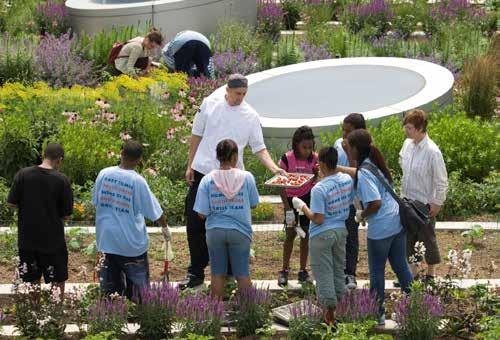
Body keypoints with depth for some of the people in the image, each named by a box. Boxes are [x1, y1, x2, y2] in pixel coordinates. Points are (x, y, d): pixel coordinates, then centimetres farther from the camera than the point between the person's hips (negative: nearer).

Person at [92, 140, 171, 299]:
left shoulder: (104, 174, -7)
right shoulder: (137, 181, -16)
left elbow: (96, 202, 6)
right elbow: (155, 211, -8)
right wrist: (165, 227, 10)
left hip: (106, 239, 4)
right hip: (131, 242, -3)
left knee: (110, 286, 13)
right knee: (137, 281, 12)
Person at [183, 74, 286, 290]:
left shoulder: (250, 116, -1)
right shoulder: (210, 104, 1)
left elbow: (259, 148, 1)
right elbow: (197, 135, 10)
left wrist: (274, 168, -15)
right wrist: (190, 165, 9)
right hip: (203, 172, 1)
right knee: (195, 224, 3)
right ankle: (196, 273, 14)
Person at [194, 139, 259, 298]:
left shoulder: (208, 180, -7)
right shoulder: (246, 177, -7)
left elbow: (202, 214, -7)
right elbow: (253, 204, 5)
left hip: (215, 231, 1)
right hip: (240, 231, -1)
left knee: (217, 274, 12)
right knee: (242, 274, 9)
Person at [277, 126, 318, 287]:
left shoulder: (314, 159, -13)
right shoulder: (287, 159, -20)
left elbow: (316, 183, 0)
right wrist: (288, 209, -17)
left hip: (308, 197, 2)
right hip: (291, 198, -2)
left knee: (305, 233, 5)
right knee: (291, 233, -2)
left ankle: (303, 271, 14)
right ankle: (284, 270, 8)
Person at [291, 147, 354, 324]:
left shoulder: (319, 189, -25)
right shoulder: (347, 180, -5)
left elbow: (318, 219, -22)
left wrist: (302, 206, -10)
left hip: (322, 235, -7)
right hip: (341, 230, 7)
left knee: (324, 273, 4)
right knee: (338, 269, 19)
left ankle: (330, 309, 7)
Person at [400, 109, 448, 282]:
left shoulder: (432, 151, -22)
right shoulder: (407, 144, -2)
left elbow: (441, 180, -16)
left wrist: (437, 203, -12)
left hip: (425, 204, -7)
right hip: (407, 200, 7)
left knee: (427, 238, 9)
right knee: (408, 237, 15)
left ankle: (431, 274, 26)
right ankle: (412, 273, 29)